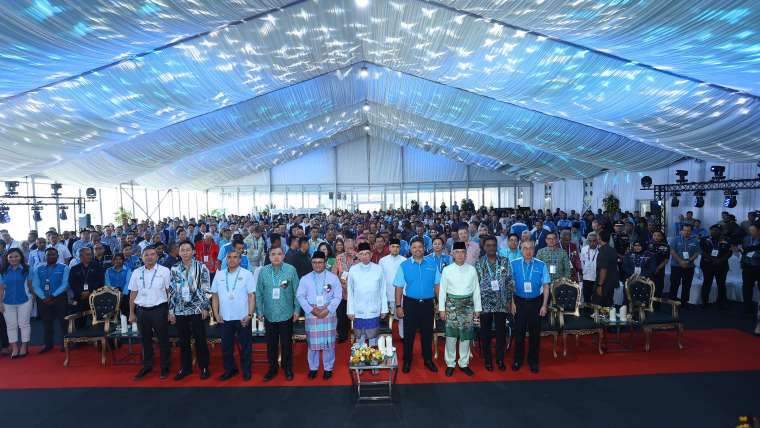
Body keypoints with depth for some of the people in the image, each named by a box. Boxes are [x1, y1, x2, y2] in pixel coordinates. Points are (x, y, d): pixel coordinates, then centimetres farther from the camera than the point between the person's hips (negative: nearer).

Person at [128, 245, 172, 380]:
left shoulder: (164, 271, -5)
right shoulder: (136, 273, 5)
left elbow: (169, 292, -4)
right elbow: (133, 294, 9)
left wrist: (170, 311, -6)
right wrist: (131, 313, 9)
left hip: (159, 309, -3)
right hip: (141, 310, 3)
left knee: (163, 339, 6)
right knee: (145, 339, 14)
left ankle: (165, 367, 19)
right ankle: (147, 366, 29)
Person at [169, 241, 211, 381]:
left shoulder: (201, 267, -2)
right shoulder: (174, 269, 6)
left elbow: (206, 289, -3)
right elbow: (171, 290, 9)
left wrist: (205, 307, -7)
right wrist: (171, 310, 6)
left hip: (197, 309, -3)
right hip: (180, 310, 3)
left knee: (200, 340, 3)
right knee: (183, 341, 11)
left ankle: (204, 367, 15)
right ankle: (185, 367, 24)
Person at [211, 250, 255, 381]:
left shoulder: (247, 274, -5)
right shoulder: (219, 275, 6)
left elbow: (252, 296, -7)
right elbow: (215, 296, 10)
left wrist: (250, 315, -14)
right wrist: (216, 314, 2)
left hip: (243, 317, -3)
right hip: (225, 318, 3)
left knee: (245, 345, 7)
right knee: (226, 345, 12)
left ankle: (246, 370, 21)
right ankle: (229, 369, 29)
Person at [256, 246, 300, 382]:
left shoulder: (291, 270, -9)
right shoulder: (263, 271, -4)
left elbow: (296, 291, -4)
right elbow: (259, 293, 1)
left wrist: (297, 309, -3)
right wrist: (259, 311, 1)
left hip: (286, 314, -1)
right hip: (269, 315, 2)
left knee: (286, 343, 11)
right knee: (271, 344, 14)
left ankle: (288, 368, 29)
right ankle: (272, 368, 31)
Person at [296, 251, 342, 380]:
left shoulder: (333, 278, 2)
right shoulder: (305, 279, 4)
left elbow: (337, 296, -2)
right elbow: (300, 296, -1)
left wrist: (327, 310, -13)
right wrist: (311, 310, -12)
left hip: (328, 314, -1)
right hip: (311, 314, 1)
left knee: (328, 342, 4)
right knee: (312, 342, 7)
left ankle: (328, 368, 18)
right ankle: (313, 368, 22)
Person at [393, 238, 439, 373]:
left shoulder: (432, 263, 0)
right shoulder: (404, 265, -3)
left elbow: (437, 284, 2)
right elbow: (399, 287, -4)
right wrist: (398, 306, -7)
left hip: (428, 303, 1)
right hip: (410, 303, -1)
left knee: (427, 333, 14)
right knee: (409, 334, 9)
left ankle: (428, 360, 31)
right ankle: (407, 361, 24)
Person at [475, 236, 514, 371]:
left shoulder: (505, 262, 3)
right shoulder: (478, 264, 1)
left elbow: (510, 282, 4)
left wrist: (509, 300, 0)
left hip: (501, 303, 1)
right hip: (485, 303, -1)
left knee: (501, 332, 5)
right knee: (485, 333, 6)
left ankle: (500, 359, 19)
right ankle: (488, 360, 19)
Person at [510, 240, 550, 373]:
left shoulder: (541, 265, -6)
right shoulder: (514, 264, -4)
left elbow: (546, 286, -2)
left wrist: (544, 305, -5)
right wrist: (512, 302, -5)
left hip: (536, 302, 0)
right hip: (519, 301, 0)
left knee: (535, 332, 10)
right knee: (519, 331, 9)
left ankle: (533, 361, 27)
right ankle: (517, 360, 25)